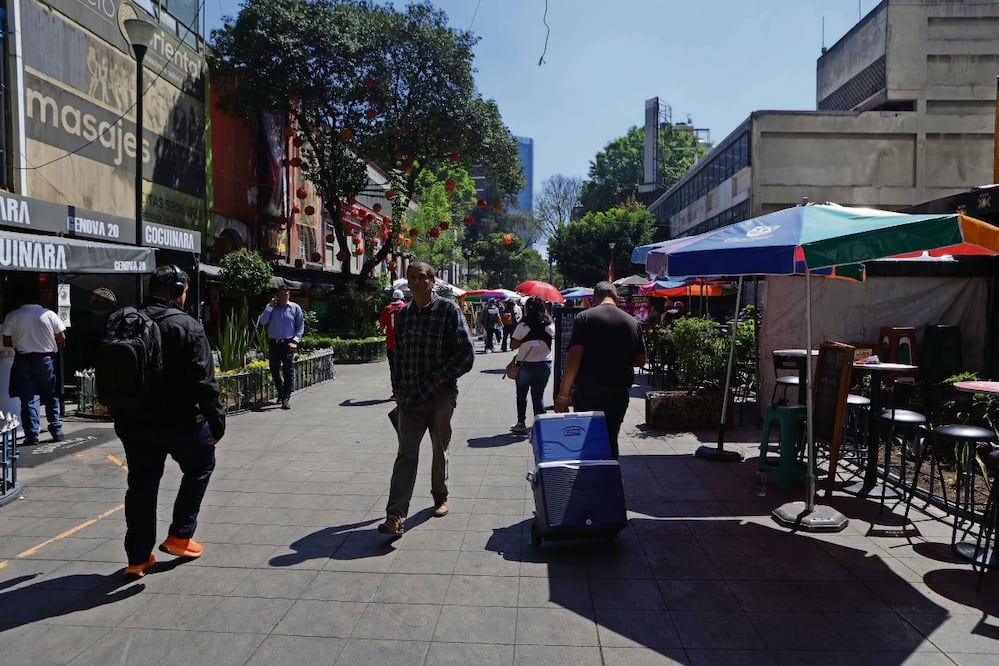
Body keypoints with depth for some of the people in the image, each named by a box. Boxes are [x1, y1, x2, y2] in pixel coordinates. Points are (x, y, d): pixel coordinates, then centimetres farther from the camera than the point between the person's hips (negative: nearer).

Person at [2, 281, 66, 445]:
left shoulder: (12, 317, -4)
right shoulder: (49, 314, -3)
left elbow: (7, 342, -1)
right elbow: (62, 338, -1)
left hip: (23, 361, -1)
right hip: (46, 359, 1)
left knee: (27, 400, 5)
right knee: (51, 398, 11)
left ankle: (32, 435, 4)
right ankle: (57, 432, 11)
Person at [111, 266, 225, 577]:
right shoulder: (186, 326, -13)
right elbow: (204, 380, -17)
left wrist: (120, 414, 22)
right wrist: (216, 420, -12)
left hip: (134, 422, 6)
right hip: (178, 420, -6)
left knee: (141, 484, 15)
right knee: (200, 467, 18)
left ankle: (138, 557, 20)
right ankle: (179, 536, 18)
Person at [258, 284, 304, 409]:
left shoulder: (295, 307, 6)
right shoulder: (271, 307, 11)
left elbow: (301, 326, 5)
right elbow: (263, 322, -1)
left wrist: (295, 340, -6)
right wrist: (270, 306, -5)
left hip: (288, 343, -2)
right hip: (273, 344, 3)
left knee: (288, 371, -8)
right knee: (274, 370, 8)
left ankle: (286, 398, -4)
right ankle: (281, 392, 29)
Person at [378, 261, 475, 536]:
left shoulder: (449, 310, -7)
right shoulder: (403, 314, 7)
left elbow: (466, 354, -11)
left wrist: (435, 381, -15)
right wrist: (399, 388, 11)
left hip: (440, 396, -3)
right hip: (410, 397, 3)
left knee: (440, 451, 14)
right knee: (406, 454, -4)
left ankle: (440, 497, 36)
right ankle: (395, 516, -7)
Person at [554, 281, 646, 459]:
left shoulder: (584, 317, -6)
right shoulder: (632, 322, 5)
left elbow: (574, 357, -13)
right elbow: (640, 360, 9)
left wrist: (563, 394, -11)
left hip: (587, 392, -3)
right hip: (618, 392, 3)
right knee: (610, 439, 13)